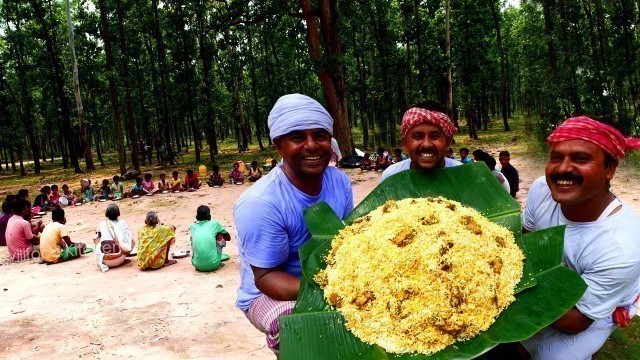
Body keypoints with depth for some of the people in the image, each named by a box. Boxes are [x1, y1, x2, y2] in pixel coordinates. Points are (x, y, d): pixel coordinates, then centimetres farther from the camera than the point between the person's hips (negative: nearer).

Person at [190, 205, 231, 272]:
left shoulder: (192, 226, 13)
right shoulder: (215, 224, 8)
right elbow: (228, 237, 25)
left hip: (197, 265, 2)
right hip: (213, 264, -2)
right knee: (220, 235, 20)